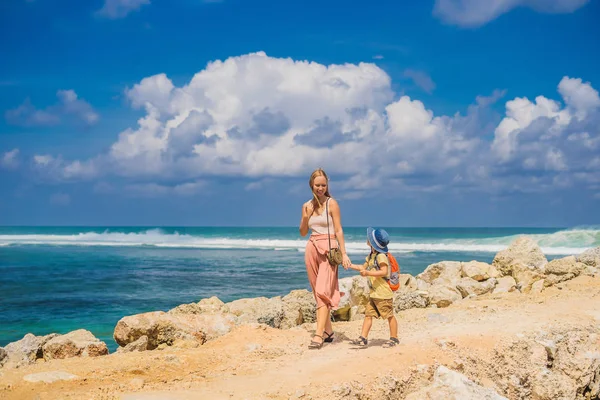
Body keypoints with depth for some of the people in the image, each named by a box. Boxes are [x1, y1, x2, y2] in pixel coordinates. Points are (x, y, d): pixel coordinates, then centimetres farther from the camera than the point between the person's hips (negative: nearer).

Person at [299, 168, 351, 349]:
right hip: (312, 248, 6)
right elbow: (303, 232, 15)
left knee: (323, 291, -14)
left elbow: (338, 230, -6)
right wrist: (305, 217, -3)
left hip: (329, 248, -6)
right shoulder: (307, 206, 11)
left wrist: (343, 253, -12)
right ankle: (328, 331, 17)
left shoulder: (332, 203, -3)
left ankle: (319, 335, -20)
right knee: (317, 292, 8)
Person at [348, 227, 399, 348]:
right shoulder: (371, 256, 14)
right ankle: (363, 338, 5)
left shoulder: (381, 256, -16)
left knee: (389, 315, 1)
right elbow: (363, 267, 27)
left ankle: (394, 338, 11)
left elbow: (384, 271, -25)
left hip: (383, 293, -10)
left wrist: (368, 273, -29)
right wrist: (349, 265, 22)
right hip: (373, 293, 10)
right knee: (368, 314, 5)